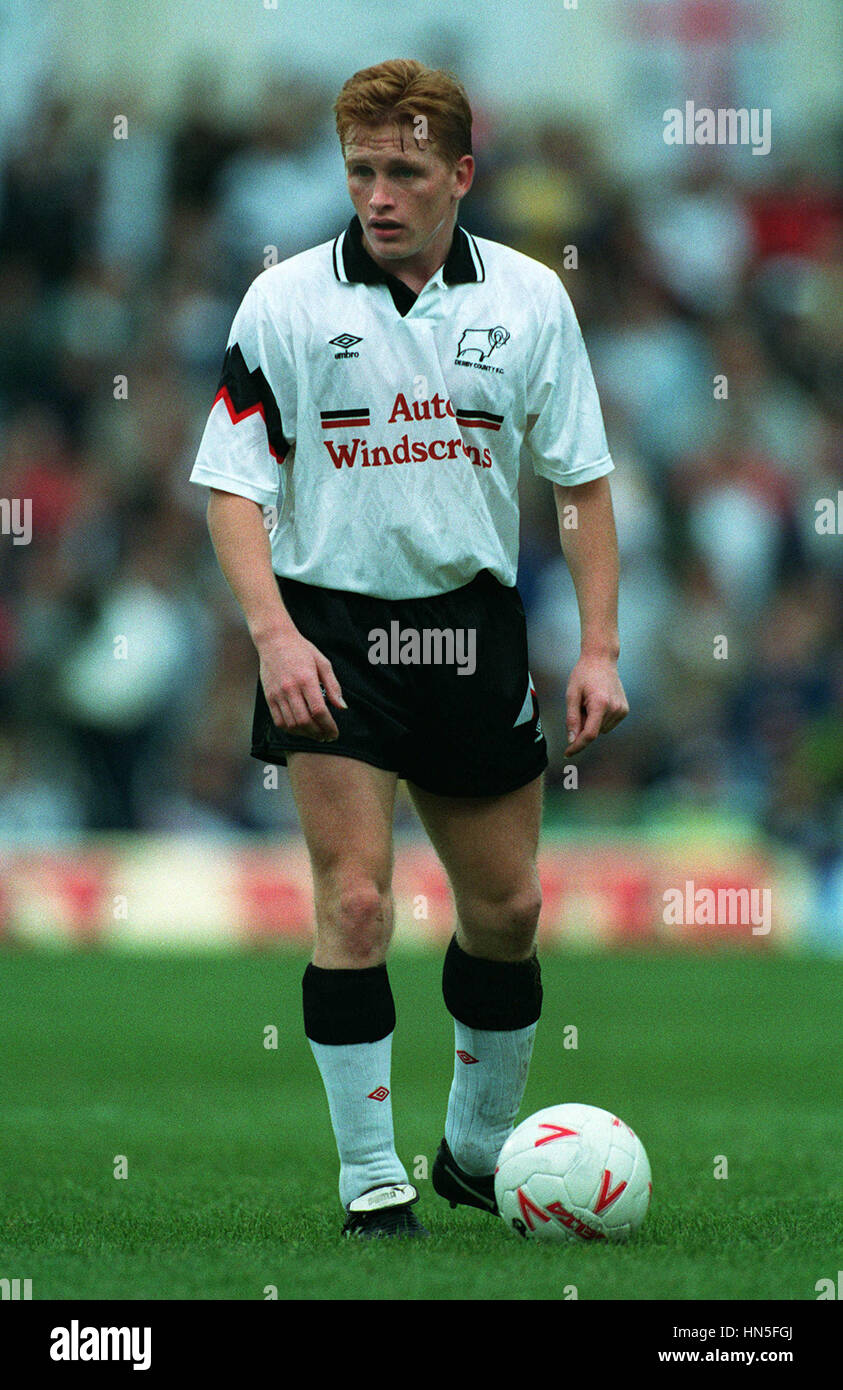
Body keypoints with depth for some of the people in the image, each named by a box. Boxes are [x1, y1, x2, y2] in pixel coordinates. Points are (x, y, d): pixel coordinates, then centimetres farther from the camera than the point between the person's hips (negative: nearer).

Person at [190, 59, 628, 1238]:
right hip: (329, 627, -3)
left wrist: (599, 646, -1)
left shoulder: (530, 299, 1)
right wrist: (273, 632, -19)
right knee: (355, 902, -12)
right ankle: (370, 1176, -2)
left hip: (472, 624, 3)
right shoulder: (284, 301, -6)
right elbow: (233, 484, -5)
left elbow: (582, 478, 7)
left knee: (506, 907, 10)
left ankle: (480, 1149, 30)